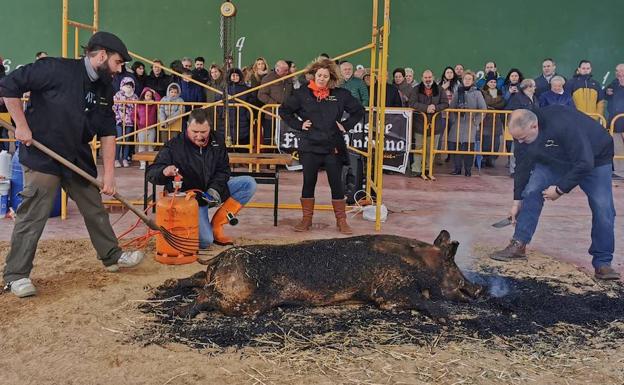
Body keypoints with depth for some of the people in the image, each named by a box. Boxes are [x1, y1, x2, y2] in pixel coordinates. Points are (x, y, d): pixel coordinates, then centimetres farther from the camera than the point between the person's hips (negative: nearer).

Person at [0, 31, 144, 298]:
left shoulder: (105, 88, 5)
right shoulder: (57, 69, -17)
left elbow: (107, 132, 6)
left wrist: (109, 172, 0)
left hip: (79, 160, 7)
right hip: (42, 158, -7)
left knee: (95, 209, 14)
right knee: (32, 217, -3)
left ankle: (112, 257, 31)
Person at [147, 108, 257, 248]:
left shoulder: (217, 141, -1)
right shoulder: (174, 146, -14)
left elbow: (223, 170, 3)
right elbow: (151, 173, -14)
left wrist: (215, 189, -17)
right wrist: (164, 171, -38)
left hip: (214, 191, 6)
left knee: (249, 184, -13)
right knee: (204, 241, -24)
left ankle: (216, 226, -6)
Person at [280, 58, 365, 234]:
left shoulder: (341, 94, 3)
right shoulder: (302, 94, 1)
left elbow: (358, 111, 13)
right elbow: (284, 110, 10)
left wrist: (346, 126, 2)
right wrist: (298, 124, 1)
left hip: (334, 147, 0)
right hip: (310, 147, 0)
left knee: (337, 184, 3)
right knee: (308, 183, 7)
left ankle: (341, 221, 13)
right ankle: (306, 219, 19)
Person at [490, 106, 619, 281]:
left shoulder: (564, 126, -42)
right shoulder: (522, 133, -20)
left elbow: (584, 164, -37)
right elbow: (522, 167, -8)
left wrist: (560, 189, -30)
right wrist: (517, 201, -5)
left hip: (594, 158, -5)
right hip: (554, 160, 5)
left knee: (603, 209, -13)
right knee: (530, 193, -13)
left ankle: (603, 263, -1)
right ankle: (518, 246, -7)